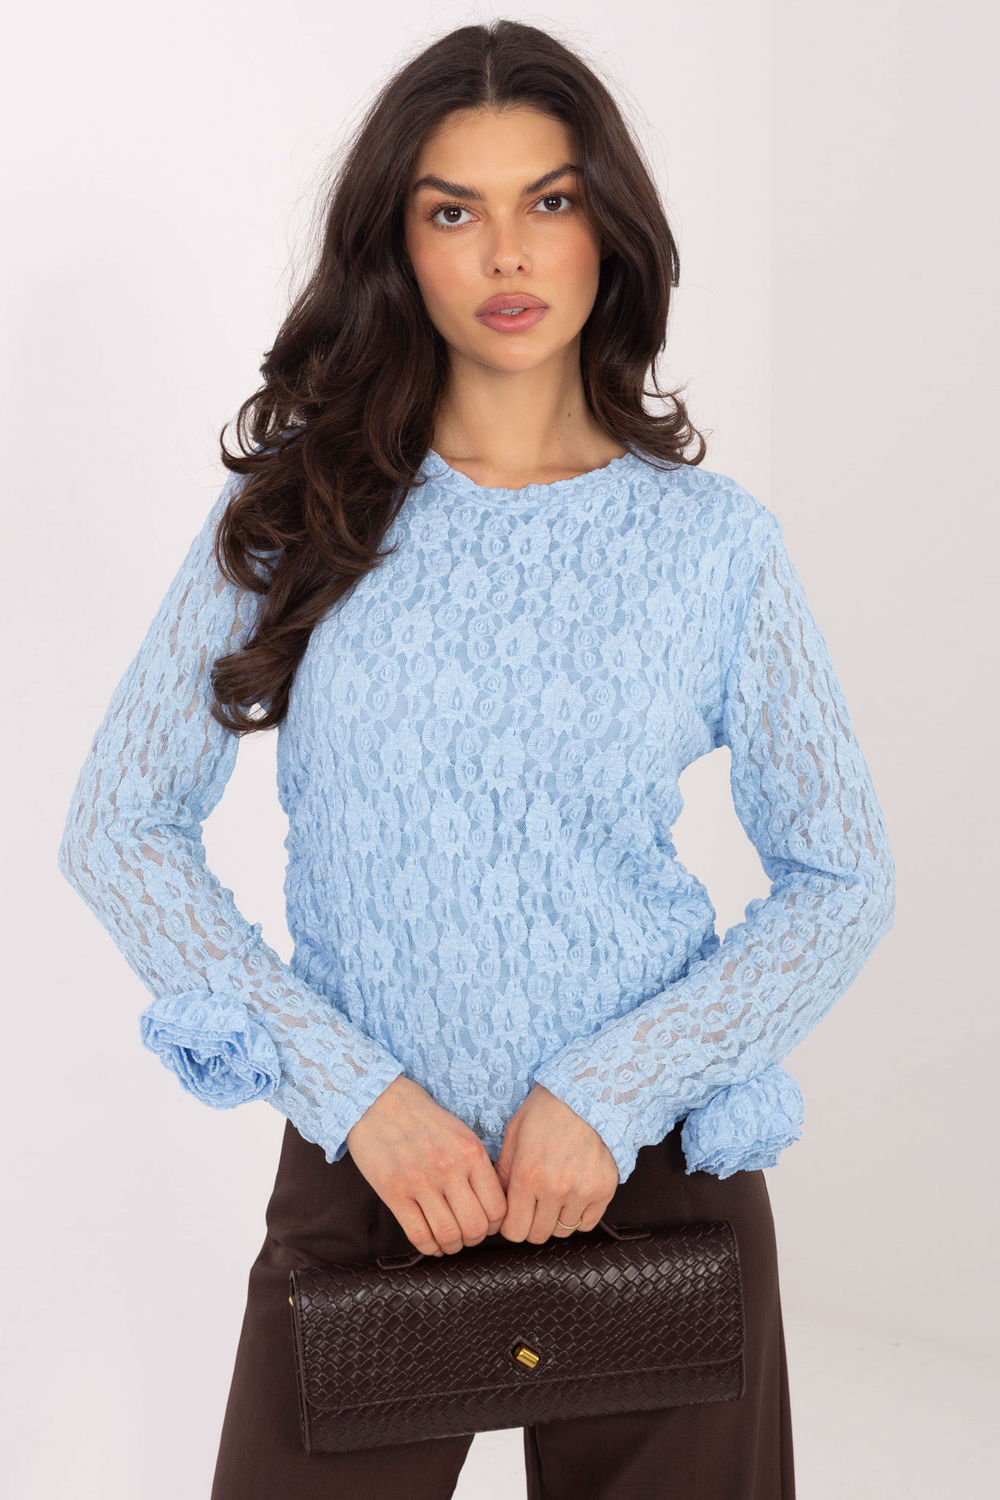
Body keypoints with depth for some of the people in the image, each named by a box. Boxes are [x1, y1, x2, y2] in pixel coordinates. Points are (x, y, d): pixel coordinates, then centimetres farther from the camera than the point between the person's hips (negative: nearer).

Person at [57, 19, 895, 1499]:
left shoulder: (714, 541, -2)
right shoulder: (291, 513, -2)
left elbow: (844, 879, 0)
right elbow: (119, 832, -3)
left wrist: (613, 1092, -12)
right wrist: (359, 1093, -12)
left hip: (650, 1169, 1)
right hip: (366, 1169, 0)